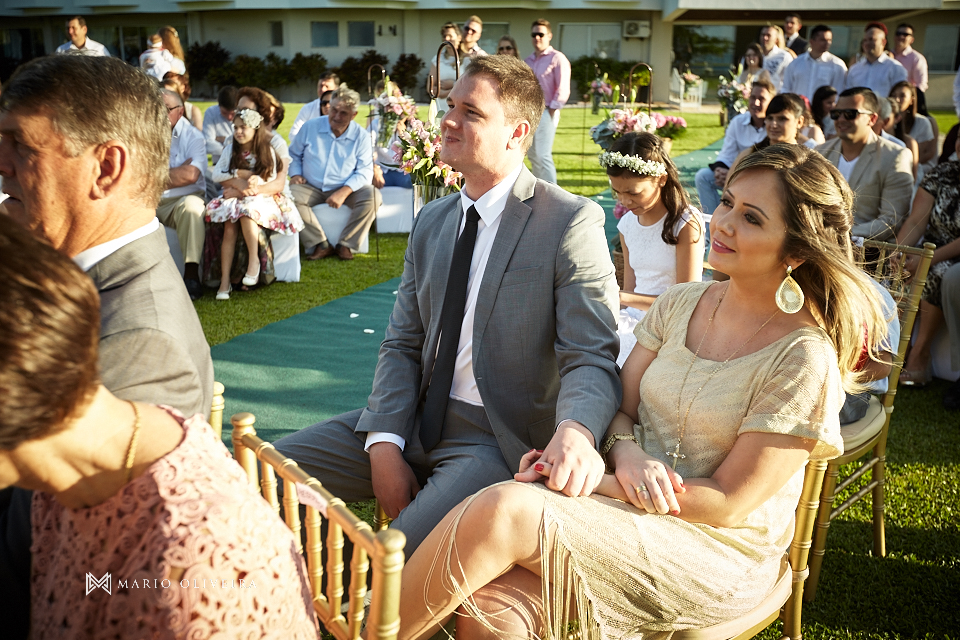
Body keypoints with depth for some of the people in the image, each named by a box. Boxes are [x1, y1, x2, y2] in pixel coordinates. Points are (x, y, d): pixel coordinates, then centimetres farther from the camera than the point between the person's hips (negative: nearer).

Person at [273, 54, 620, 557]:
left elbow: (591, 360, -14)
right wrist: (385, 442, -6)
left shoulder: (571, 221, -8)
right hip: (415, 420, 7)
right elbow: (403, 345, 10)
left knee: (398, 555, -30)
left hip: (498, 438, -6)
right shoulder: (431, 221, 13)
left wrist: (574, 431, -37)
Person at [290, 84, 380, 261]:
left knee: (373, 196, -28)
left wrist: (344, 192, -25)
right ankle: (320, 244, -21)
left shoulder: (361, 136, -5)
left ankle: (346, 244, -15)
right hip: (311, 188, 1)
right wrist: (295, 174, -7)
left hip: (346, 189, -1)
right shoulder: (310, 127, -1)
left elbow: (364, 172, -9)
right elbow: (294, 154, 14)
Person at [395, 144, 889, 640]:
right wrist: (626, 453, -17)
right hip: (630, 502, 5)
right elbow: (619, 406, 8)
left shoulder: (804, 359, -13)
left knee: (504, 509, -27)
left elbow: (728, 503, -13)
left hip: (716, 548, -5)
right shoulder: (680, 304, 6)